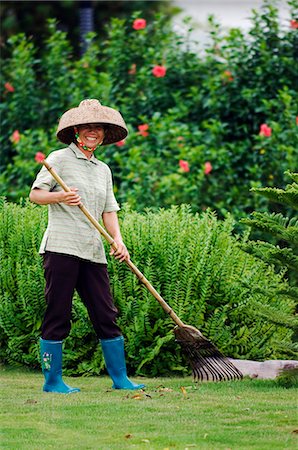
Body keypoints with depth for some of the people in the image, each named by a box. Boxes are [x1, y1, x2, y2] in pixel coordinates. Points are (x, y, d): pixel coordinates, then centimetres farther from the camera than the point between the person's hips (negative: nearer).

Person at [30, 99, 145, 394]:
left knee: (106, 314, 3)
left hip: (93, 252, 6)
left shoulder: (103, 170, 20)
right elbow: (35, 194, -2)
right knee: (58, 314, -4)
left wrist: (117, 239, 0)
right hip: (62, 247, -6)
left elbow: (109, 210, 17)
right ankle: (52, 380, 3)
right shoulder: (60, 159, 2)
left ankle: (120, 378, 9)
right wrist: (61, 197, -22)